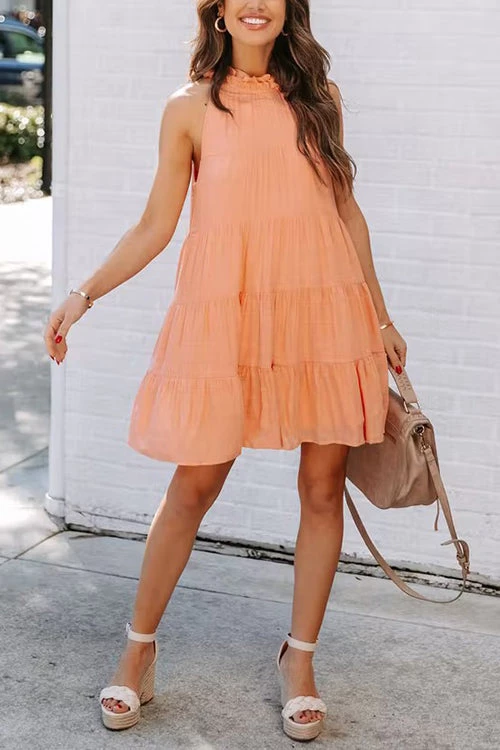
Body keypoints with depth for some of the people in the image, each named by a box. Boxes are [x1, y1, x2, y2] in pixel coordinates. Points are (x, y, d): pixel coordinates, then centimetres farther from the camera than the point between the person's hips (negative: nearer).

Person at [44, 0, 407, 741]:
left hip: (325, 309, 2)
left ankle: (300, 656, 23)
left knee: (323, 489, 5)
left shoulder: (320, 96, 9)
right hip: (224, 317, -2)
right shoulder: (190, 108, 3)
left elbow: (346, 209, 14)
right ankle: (140, 647, 23)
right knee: (192, 486, 4)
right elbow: (155, 226, 6)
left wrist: (381, 317, 15)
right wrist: (85, 293, -3)